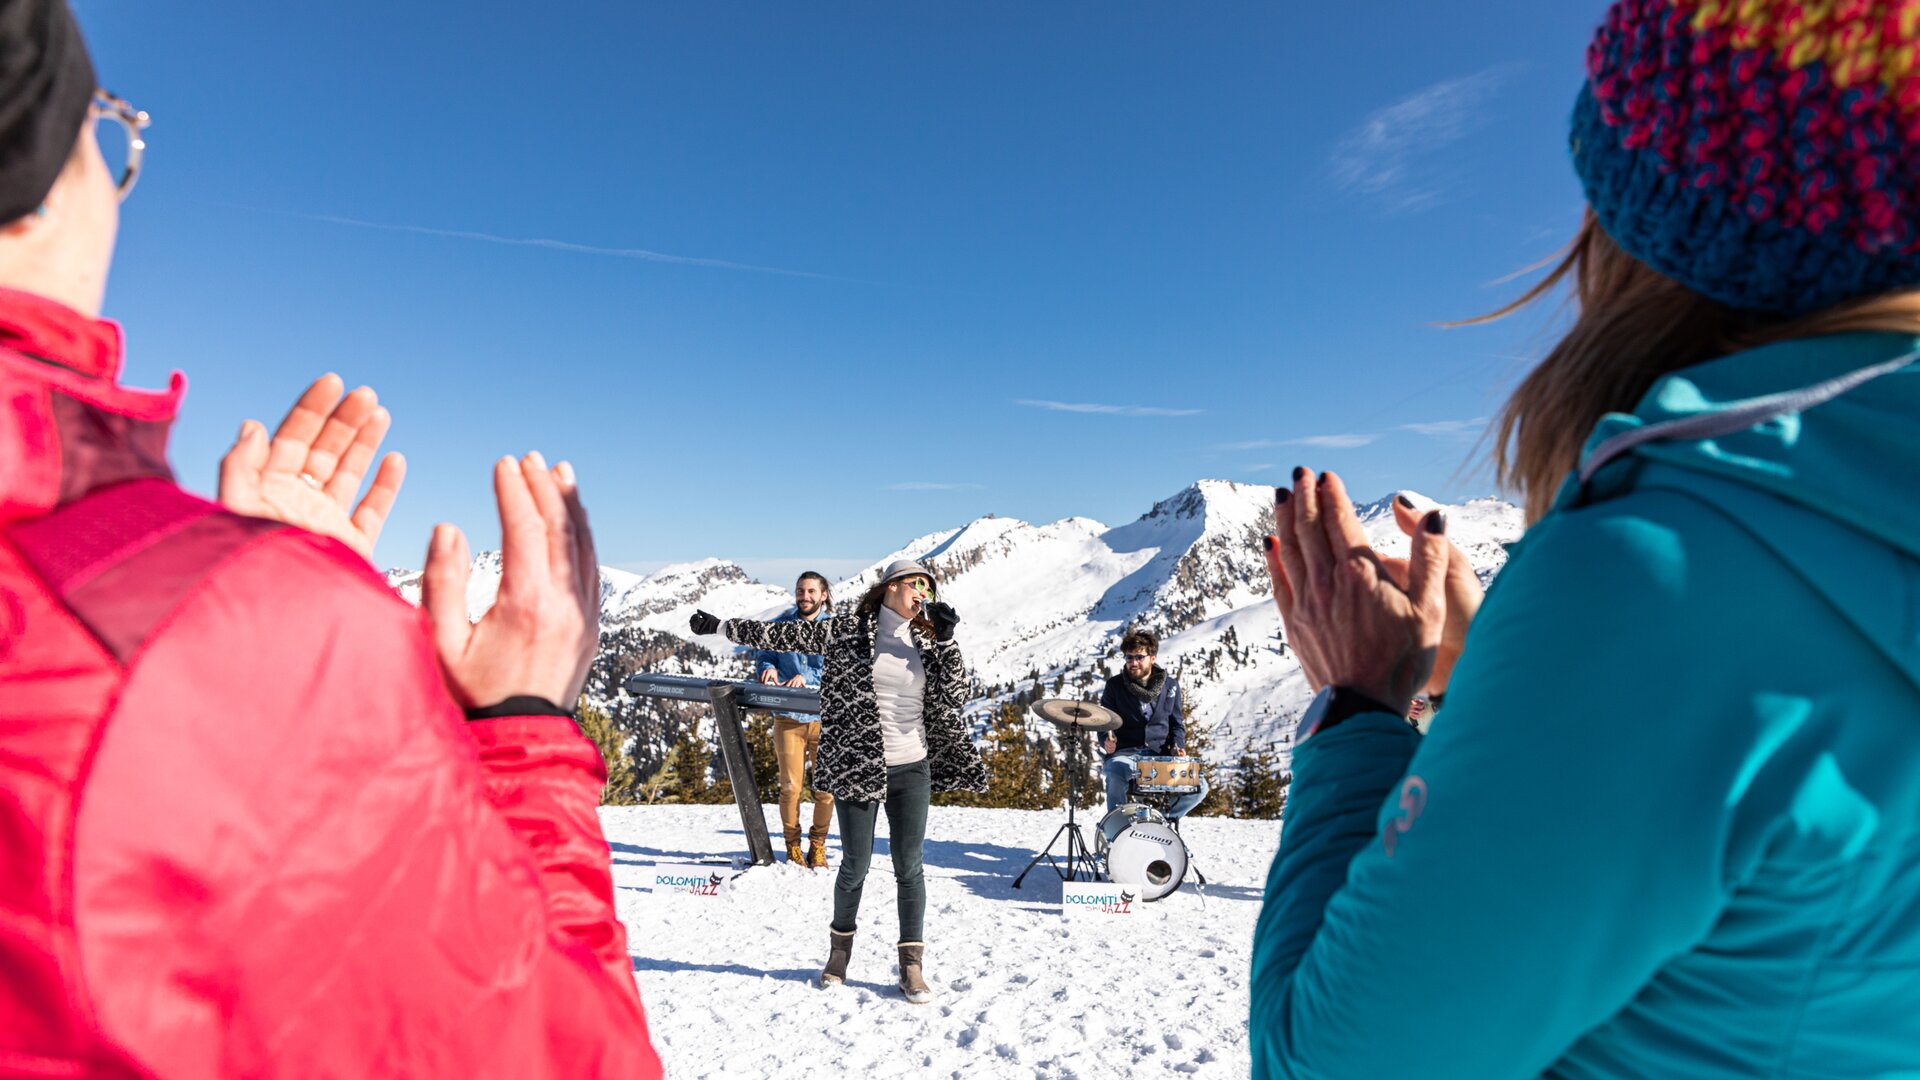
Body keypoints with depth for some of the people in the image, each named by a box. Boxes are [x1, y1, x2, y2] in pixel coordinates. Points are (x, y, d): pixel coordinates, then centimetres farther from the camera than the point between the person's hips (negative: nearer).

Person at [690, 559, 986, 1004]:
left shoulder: (924, 642, 7)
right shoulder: (849, 631, -2)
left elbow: (957, 692, 1)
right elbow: (785, 635, 0)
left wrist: (945, 639, -9)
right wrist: (722, 626, 1)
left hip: (912, 770, 2)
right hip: (858, 768, -2)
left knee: (909, 868, 5)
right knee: (855, 866, 8)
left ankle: (912, 965, 18)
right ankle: (840, 949, 34)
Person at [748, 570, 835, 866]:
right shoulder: (781, 624, 6)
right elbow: (763, 653, 14)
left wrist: (807, 678, -23)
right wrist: (768, 669, -10)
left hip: (824, 717, -1)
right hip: (788, 717, 1)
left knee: (825, 788, 4)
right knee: (790, 787, 3)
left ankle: (818, 846, 24)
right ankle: (793, 847, 22)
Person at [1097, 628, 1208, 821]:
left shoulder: (1170, 686, 9)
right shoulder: (1115, 686, 2)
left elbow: (1177, 724, 16)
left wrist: (1177, 747, -4)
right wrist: (1107, 742, -18)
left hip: (1160, 755, 3)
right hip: (1124, 754, -3)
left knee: (1198, 787, -17)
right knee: (1116, 771, -38)